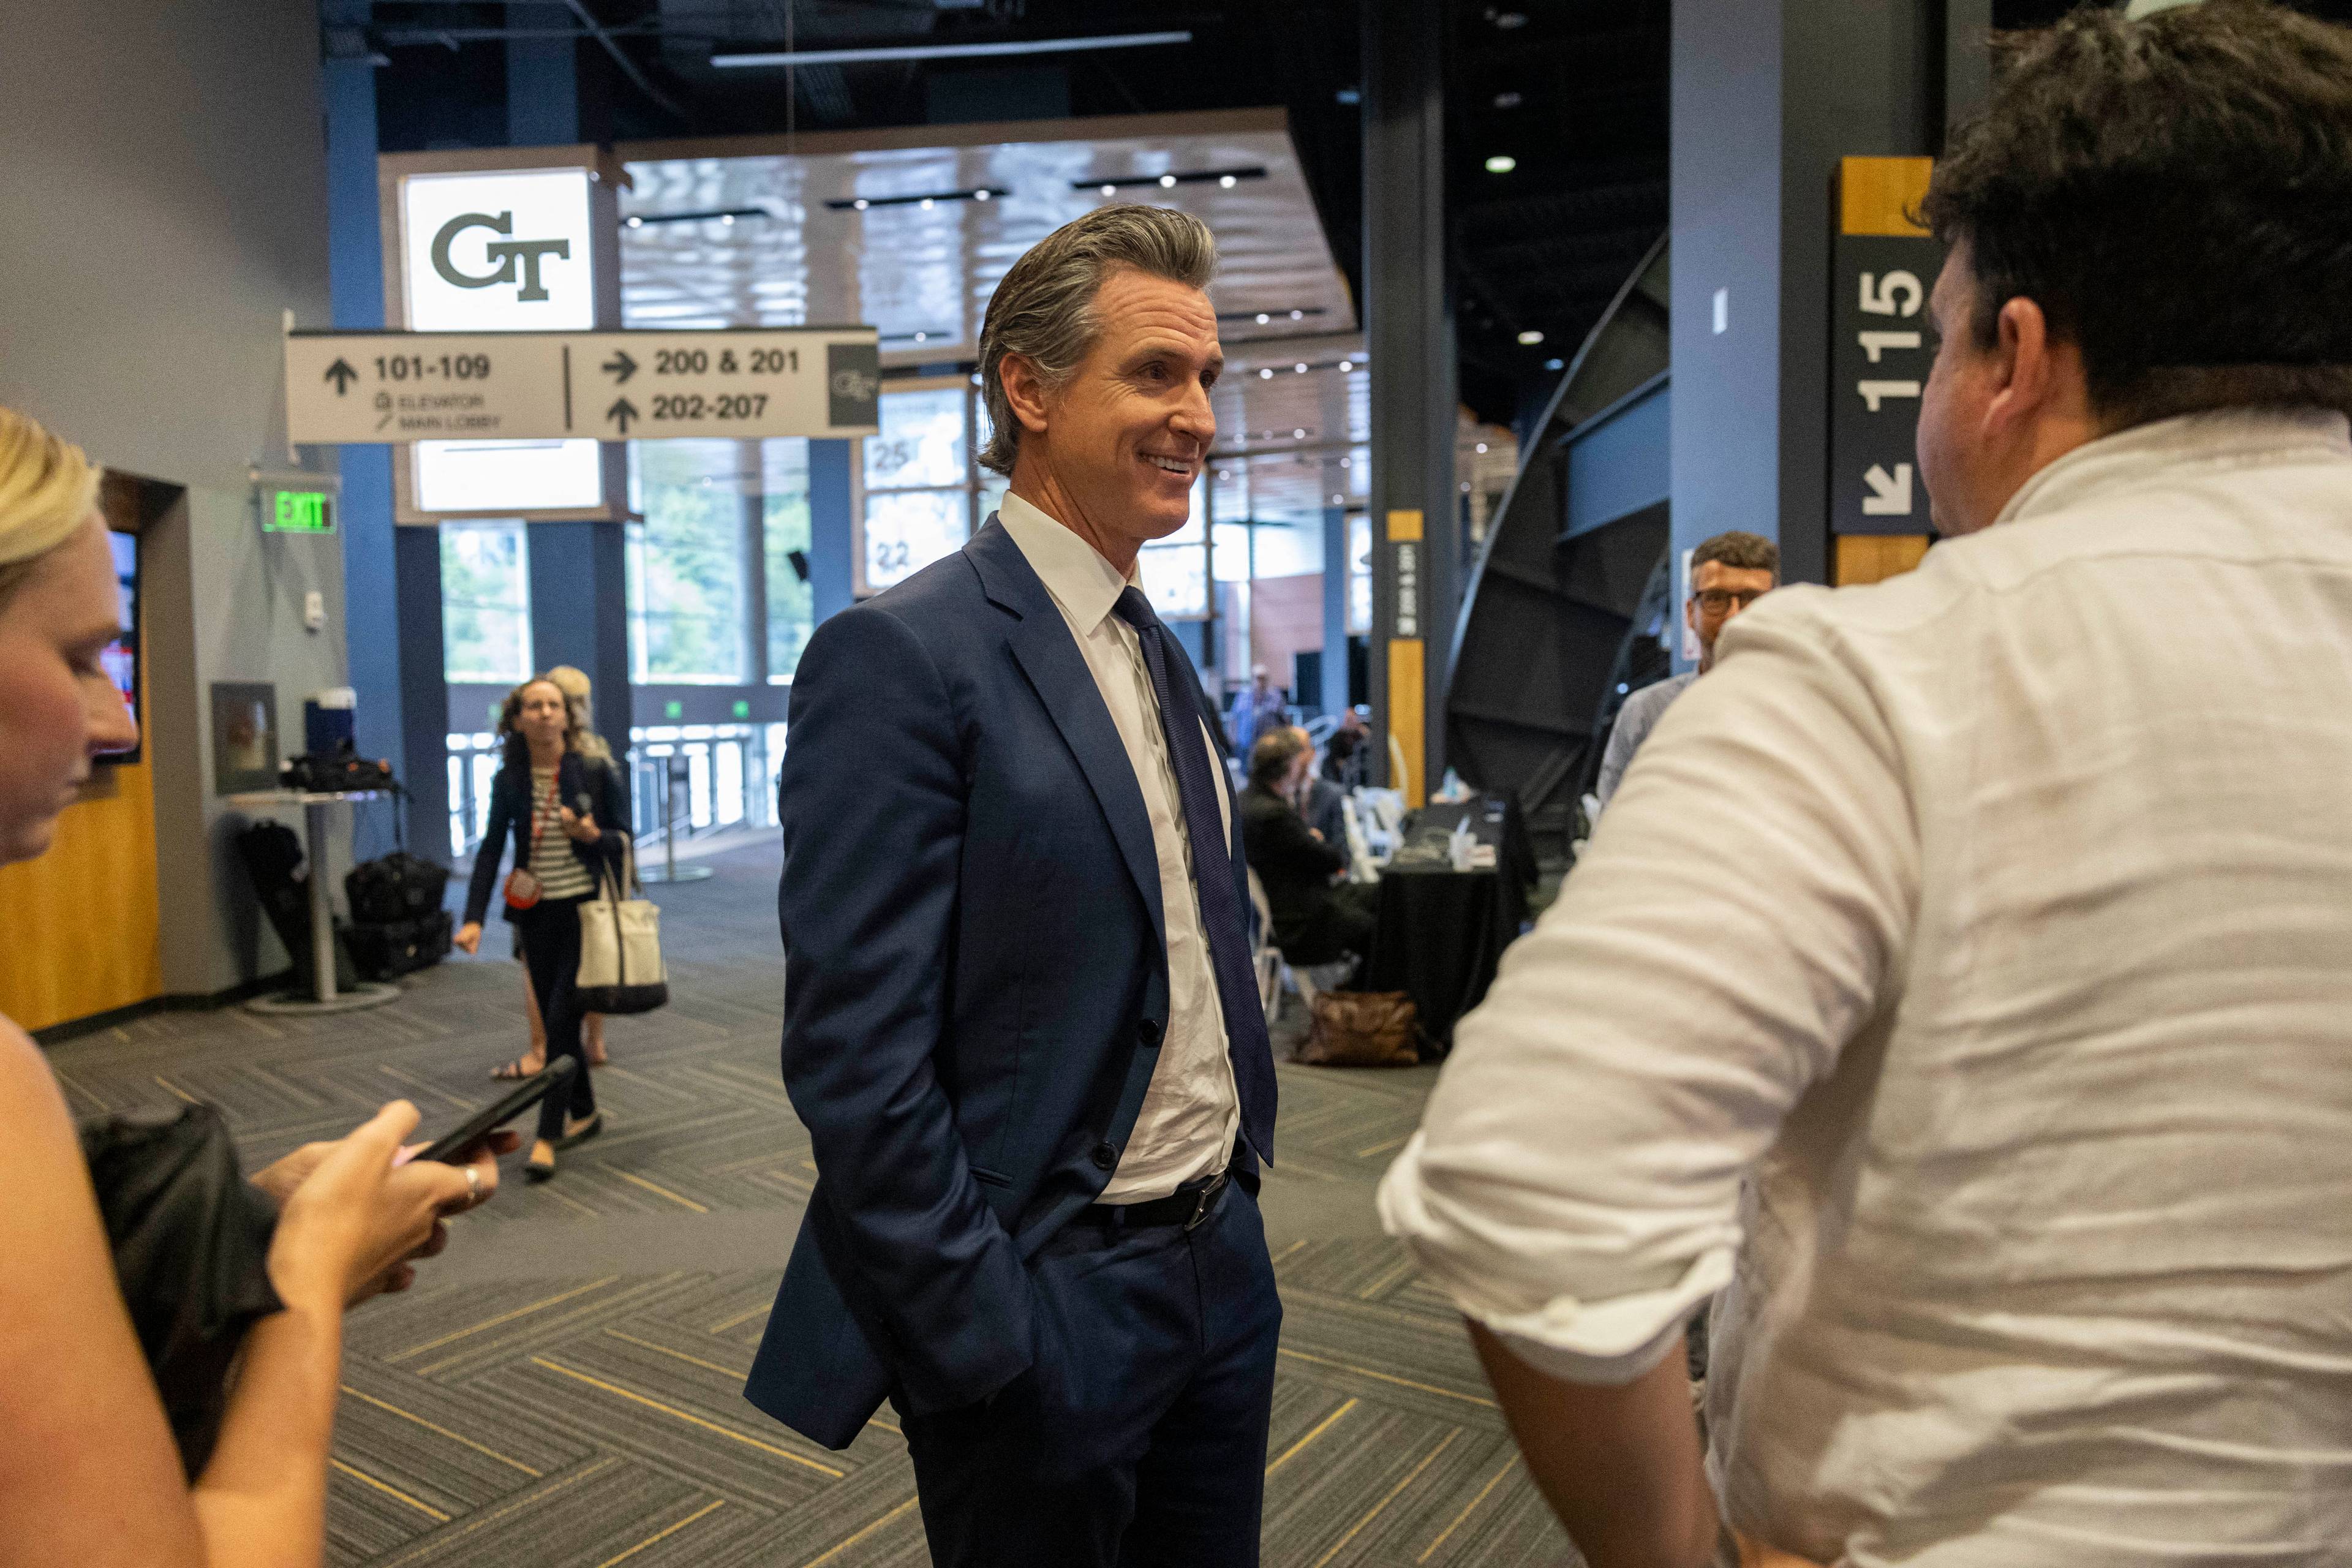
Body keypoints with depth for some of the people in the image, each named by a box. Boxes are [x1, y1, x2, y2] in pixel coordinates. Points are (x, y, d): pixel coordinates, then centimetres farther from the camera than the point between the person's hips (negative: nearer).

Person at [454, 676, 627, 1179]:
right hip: (536, 912, 3)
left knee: (562, 1016, -8)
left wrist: (593, 835, -20)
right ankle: (584, 1114, 29)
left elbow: (624, 837, 2)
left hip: (585, 907, -3)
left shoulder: (595, 772, -5)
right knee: (555, 1020, 10)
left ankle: (548, 1137, -2)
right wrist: (473, 918, -5)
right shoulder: (509, 781, 2)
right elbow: (491, 849, 3)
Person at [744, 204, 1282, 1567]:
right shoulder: (903, 656, -17)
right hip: (1050, 1302, -7)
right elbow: (858, 1056, -20)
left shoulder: (1167, 659, 9)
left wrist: (1240, 1199, 13)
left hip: (1223, 1271, 8)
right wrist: (980, 1340, -17)